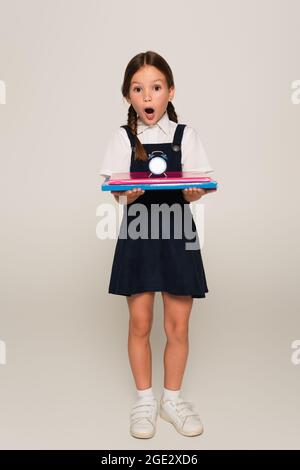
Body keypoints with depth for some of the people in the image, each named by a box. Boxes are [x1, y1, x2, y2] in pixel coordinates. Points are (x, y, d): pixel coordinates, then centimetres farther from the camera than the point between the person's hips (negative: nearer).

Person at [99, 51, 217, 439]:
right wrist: (132, 194, -24)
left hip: (177, 234, 1)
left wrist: (193, 190, -24)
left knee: (178, 325, 5)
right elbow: (118, 194, -1)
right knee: (139, 322, 6)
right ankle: (144, 400, 26)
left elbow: (195, 192, -1)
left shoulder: (185, 135, 3)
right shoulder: (123, 138, 3)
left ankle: (172, 399, 28)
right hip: (138, 233, 0)